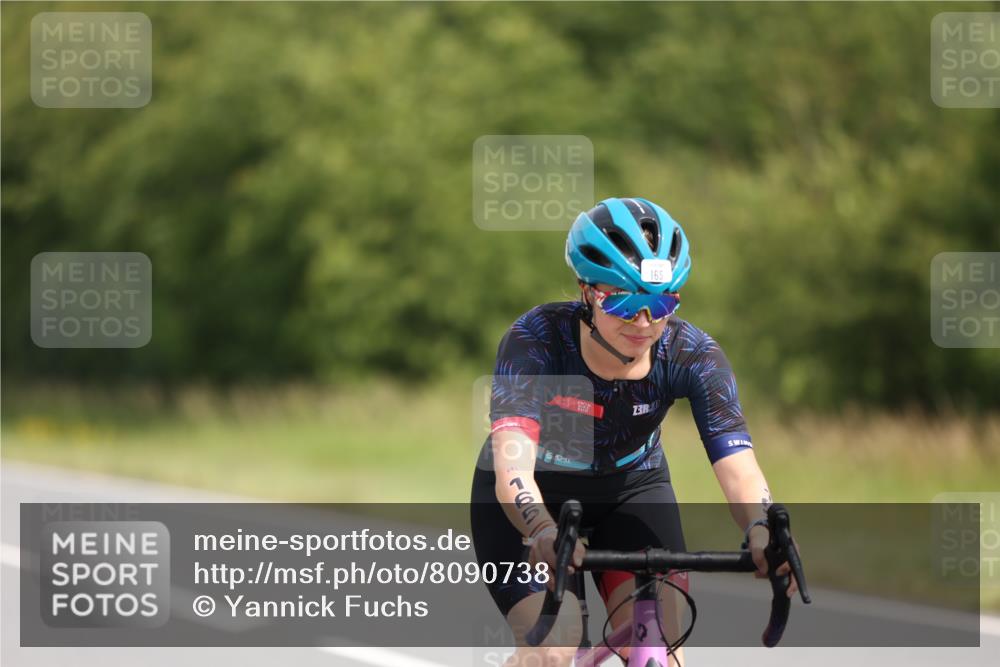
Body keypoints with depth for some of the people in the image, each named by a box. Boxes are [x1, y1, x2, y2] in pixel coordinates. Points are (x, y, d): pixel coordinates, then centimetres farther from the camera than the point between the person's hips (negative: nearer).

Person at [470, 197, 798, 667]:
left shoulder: (691, 354, -23)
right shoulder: (538, 339, -31)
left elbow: (737, 467, -34)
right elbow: (512, 463, -44)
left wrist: (762, 529, -57)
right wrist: (543, 531, -66)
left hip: (631, 490, 3)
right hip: (528, 501, -3)